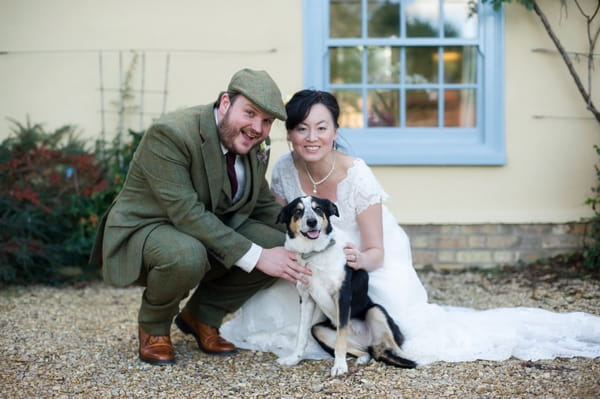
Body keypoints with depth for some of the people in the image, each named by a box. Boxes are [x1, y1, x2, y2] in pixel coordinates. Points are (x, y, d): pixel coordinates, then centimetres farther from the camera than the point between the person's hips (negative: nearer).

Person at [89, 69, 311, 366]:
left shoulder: (254, 148, -2)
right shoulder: (169, 134, -26)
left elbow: (263, 205, 9)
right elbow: (187, 213, -32)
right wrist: (254, 256, -34)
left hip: (210, 231, 7)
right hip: (143, 230, -7)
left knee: (280, 244, -14)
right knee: (187, 254, -39)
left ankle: (201, 317, 5)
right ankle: (153, 328, -6)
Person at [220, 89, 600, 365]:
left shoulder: (357, 176, -27)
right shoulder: (284, 170, -15)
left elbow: (376, 253, -21)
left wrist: (360, 259, -44)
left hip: (369, 263, -4)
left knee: (397, 329, -26)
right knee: (272, 309, -16)